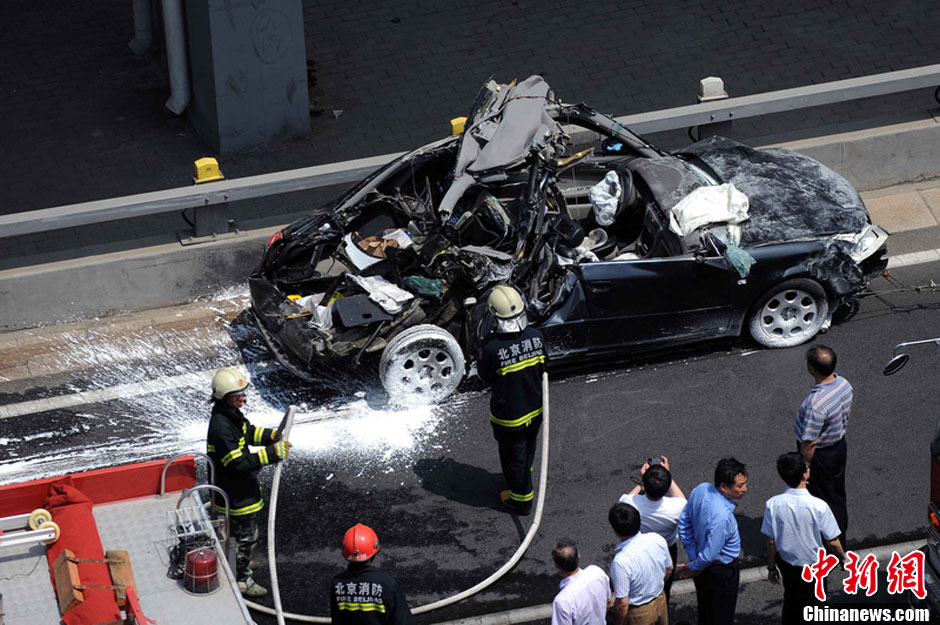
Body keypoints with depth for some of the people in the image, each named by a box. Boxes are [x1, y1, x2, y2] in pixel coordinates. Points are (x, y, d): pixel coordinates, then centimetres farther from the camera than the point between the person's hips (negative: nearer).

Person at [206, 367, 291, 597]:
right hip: (235, 495, -10)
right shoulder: (221, 427, -33)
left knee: (242, 531, 29)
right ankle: (241, 579, 22)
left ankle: (238, 562, 50)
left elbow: (249, 432, 16)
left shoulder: (232, 414, -2)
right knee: (245, 534, 6)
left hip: (242, 489, 10)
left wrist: (271, 436, -3)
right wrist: (272, 453, -35)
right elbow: (239, 463, -34)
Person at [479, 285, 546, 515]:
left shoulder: (493, 348, -32)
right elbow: (542, 368, -2)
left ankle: (522, 500, 34)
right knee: (527, 449, 30)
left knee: (514, 455, 18)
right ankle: (523, 479, 56)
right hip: (535, 408, 5)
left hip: (509, 414, -5)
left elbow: (486, 376, -12)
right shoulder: (537, 337, -19)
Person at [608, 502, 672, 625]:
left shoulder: (621, 561, -36)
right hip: (660, 601, 5)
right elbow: (669, 570, 1)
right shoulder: (658, 539, -18)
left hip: (638, 615, -5)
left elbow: (622, 603, -28)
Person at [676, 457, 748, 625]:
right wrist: (693, 568, -10)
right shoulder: (722, 516, -38)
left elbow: (684, 522, -1)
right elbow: (709, 554, -29)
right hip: (722, 571, -8)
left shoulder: (701, 489, -15)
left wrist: (692, 554, 3)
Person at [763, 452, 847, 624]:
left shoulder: (772, 504, -22)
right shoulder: (819, 506, -29)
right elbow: (832, 541, -17)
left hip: (785, 562, 3)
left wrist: (771, 567, 5)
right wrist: (842, 557, 4)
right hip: (812, 565, -3)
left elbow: (771, 541, -11)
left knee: (790, 599, 28)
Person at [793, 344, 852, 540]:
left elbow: (809, 445, -29)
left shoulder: (815, 404, -39)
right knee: (838, 492, 27)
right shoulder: (844, 384, -14)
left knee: (822, 498, 15)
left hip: (820, 456, -7)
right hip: (840, 444, 7)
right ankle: (842, 530, 49)